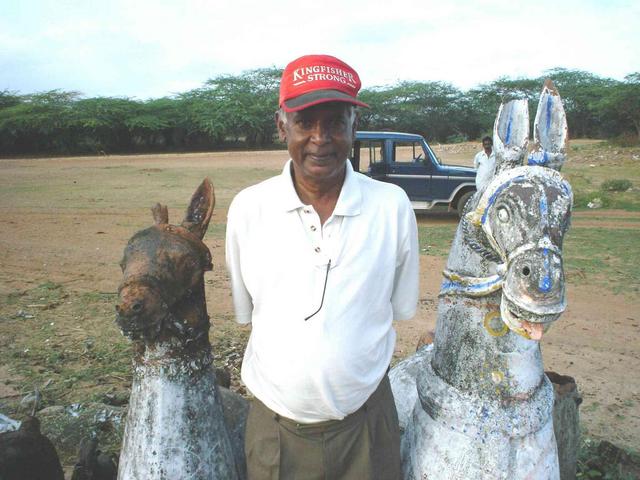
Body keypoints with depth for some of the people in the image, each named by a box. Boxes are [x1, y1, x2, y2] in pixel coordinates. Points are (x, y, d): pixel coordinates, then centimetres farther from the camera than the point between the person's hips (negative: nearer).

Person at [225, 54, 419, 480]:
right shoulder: (247, 208, -9)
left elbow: (400, 308, 0)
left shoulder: (392, 205, -10)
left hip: (365, 423, 0)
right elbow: (245, 312, 2)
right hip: (274, 425, 1)